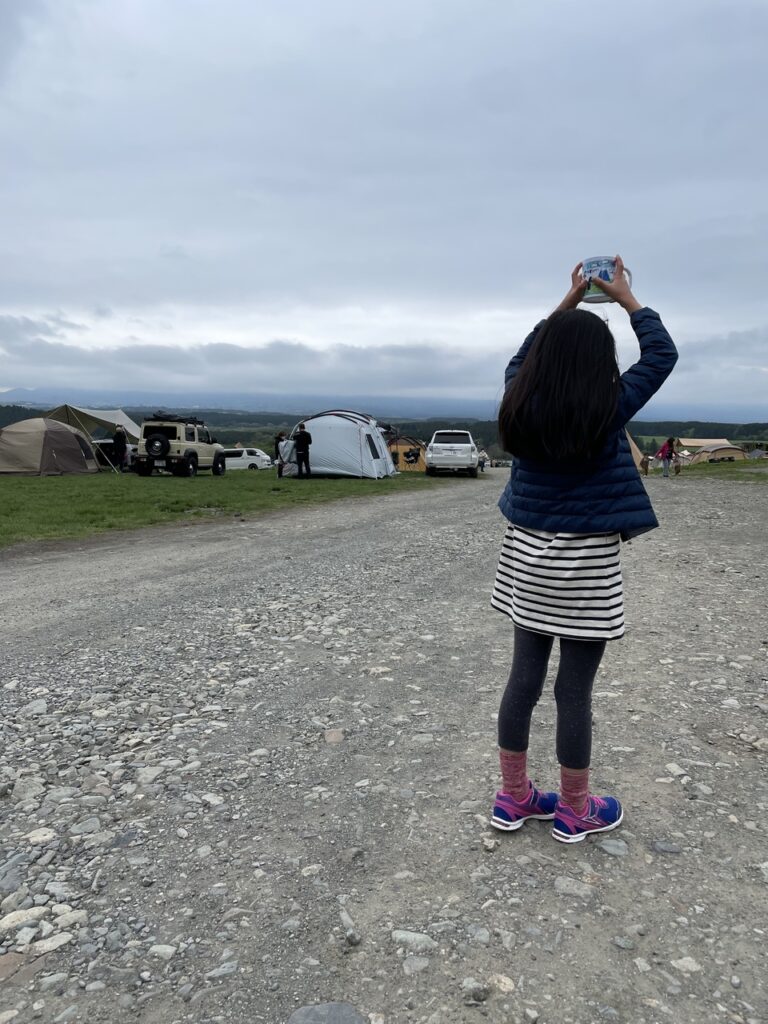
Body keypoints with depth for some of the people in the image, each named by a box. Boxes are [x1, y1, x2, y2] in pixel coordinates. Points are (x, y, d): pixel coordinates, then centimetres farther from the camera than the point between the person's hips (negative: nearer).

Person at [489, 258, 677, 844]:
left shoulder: (520, 405, -3)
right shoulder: (609, 408, -13)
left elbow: (525, 358, 20)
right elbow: (662, 354, 4)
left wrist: (568, 303, 24)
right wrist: (627, 299, 16)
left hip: (528, 555, 5)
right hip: (586, 564, -5)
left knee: (524, 678, 14)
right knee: (574, 692, 6)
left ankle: (514, 799, 27)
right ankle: (575, 812, 24)